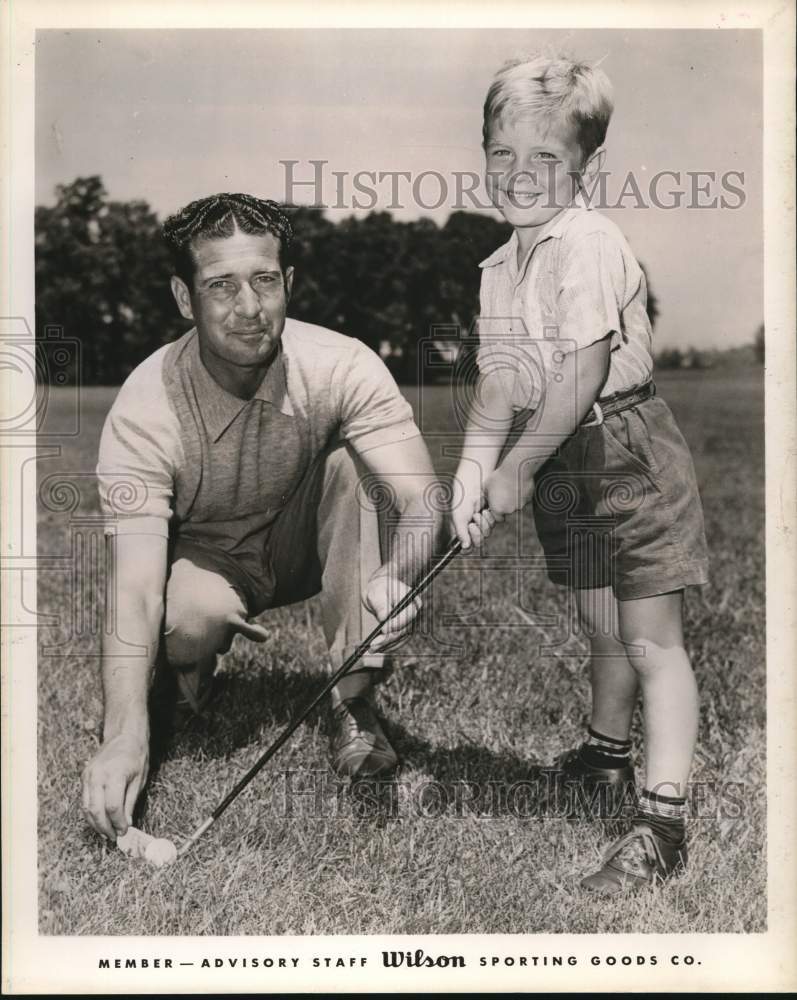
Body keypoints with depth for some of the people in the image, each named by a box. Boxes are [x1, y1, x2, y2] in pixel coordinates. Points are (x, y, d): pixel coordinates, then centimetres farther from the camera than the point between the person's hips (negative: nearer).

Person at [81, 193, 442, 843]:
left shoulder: (342, 367, -25)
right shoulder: (146, 409, -28)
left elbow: (422, 502, -33)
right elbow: (135, 583, -34)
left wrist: (396, 576, -57)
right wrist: (125, 735, -47)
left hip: (305, 546, 2)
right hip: (207, 562, -2)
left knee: (353, 464, -28)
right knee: (192, 619, -36)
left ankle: (355, 704, -20)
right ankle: (184, 675, 5)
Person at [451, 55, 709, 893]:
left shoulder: (587, 243, -18)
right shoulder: (500, 266, 10)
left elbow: (582, 376, -23)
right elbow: (500, 382, 8)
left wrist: (517, 469, -15)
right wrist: (474, 467, -6)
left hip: (627, 454, -8)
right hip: (562, 465, 8)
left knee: (651, 639, -5)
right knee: (602, 631, 22)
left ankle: (662, 824, -1)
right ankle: (604, 762, 42)